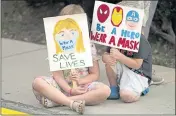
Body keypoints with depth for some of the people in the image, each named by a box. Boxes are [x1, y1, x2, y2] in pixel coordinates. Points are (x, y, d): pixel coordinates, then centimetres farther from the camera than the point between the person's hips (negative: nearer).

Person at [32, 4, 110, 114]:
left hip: (82, 86, 1)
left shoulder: (89, 47, 1)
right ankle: (72, 102, -40)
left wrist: (80, 81, -18)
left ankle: (57, 100, -30)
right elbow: (57, 74, -8)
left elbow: (95, 75, 2)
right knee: (37, 82, -28)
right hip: (62, 85, -1)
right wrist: (70, 90, -23)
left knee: (105, 90, -29)